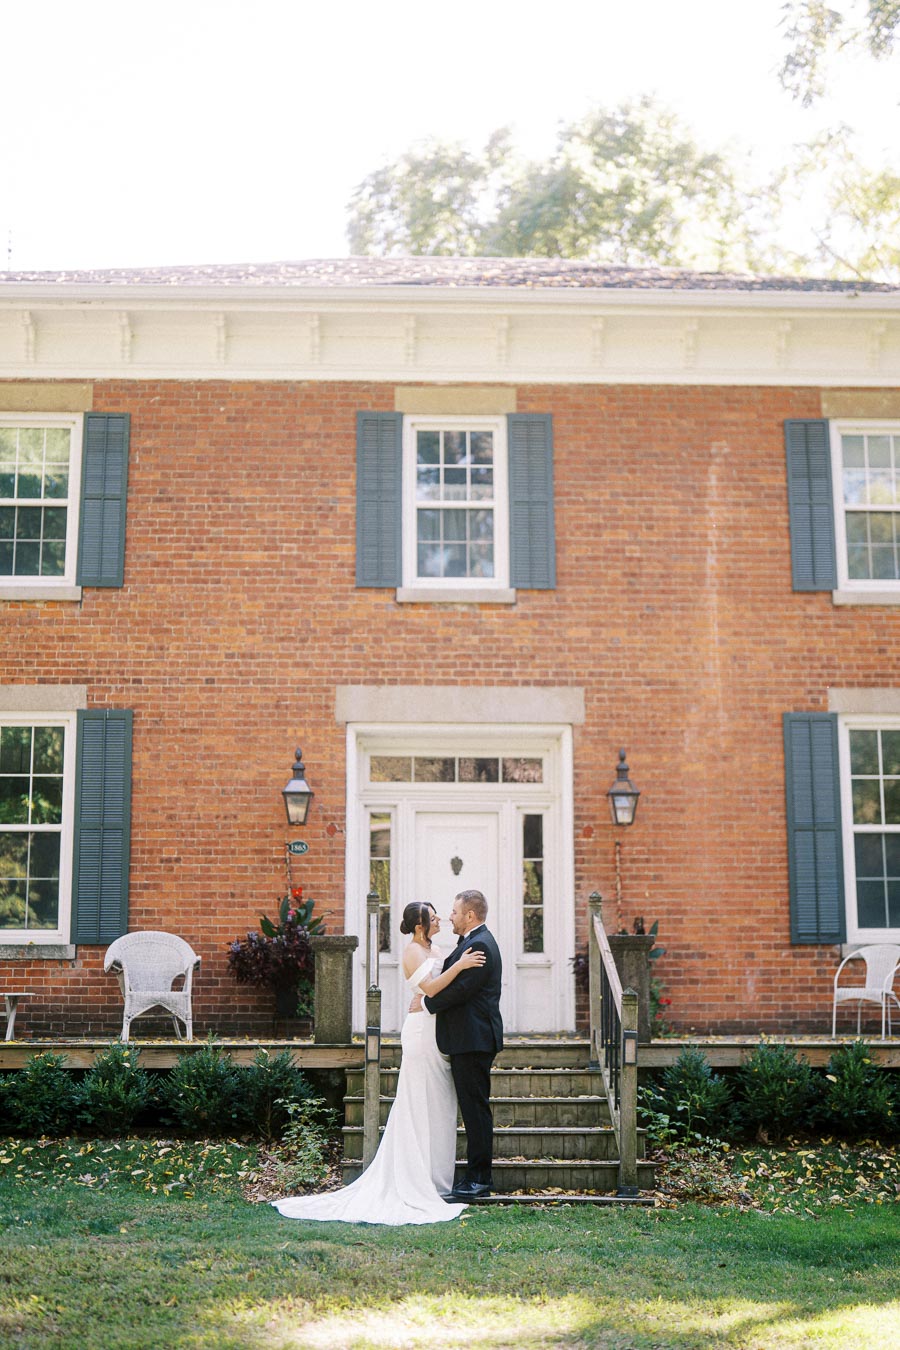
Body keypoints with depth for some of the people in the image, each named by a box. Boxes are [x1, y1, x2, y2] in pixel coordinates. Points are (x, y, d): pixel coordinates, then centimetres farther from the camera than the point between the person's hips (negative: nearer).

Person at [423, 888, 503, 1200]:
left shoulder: (479, 945, -16)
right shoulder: (475, 942, 18)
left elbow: (461, 989, -21)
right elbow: (455, 984, 19)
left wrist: (427, 1002, -11)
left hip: (473, 1041, -11)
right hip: (470, 1038, 11)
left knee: (476, 1108, -5)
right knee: (474, 1108, 12)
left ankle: (479, 1178, -1)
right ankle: (478, 1175, 17)